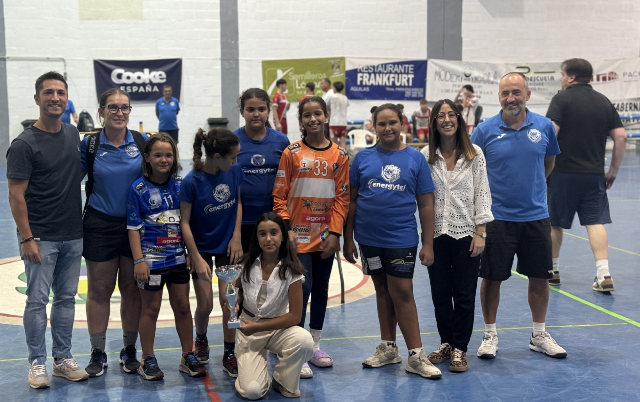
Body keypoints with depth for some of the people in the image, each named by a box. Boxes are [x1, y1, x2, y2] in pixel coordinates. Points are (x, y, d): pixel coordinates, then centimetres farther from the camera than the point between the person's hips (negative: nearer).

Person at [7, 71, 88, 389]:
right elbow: (16, 196, -11)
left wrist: (86, 222, 13)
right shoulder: (24, 144, -10)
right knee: (37, 300, 2)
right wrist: (26, 239, -15)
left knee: (66, 298, 11)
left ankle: (63, 359, 23)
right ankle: (37, 362, 15)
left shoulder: (74, 135, 6)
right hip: (41, 238, -5)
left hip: (73, 236, 5)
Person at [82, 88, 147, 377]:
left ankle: (129, 350, 23)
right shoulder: (89, 144, -2)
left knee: (132, 289, 8)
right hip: (100, 226, -1)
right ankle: (98, 353, 20)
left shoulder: (143, 142, 0)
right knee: (99, 290, 6)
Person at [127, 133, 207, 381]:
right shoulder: (139, 189, -6)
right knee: (151, 309, 6)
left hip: (178, 257, 4)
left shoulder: (180, 184, 4)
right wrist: (139, 260, -12)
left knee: (182, 306, 10)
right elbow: (133, 227, -6)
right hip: (151, 258, -3)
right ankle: (147, 360, 19)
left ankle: (188, 357, 22)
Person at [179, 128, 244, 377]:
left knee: (228, 300, -4)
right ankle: (201, 340, 34)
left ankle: (229, 355, 13)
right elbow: (184, 222, -15)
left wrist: (236, 237, -3)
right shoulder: (192, 182, -20)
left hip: (227, 246, 2)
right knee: (205, 305, 1)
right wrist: (197, 258, -16)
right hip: (201, 247, -2)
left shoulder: (234, 170, -10)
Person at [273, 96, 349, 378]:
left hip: (326, 236, 3)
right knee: (303, 287, -8)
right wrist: (286, 229, -12)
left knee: (321, 289, 12)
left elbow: (342, 197, 1)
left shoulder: (339, 155, 2)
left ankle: (315, 344, 25)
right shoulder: (291, 153, -4)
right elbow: (279, 195, -4)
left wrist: (335, 233, -6)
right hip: (299, 236, -3)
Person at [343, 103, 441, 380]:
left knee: (401, 291, -4)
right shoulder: (363, 158, 2)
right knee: (382, 290, 13)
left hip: (402, 237, -2)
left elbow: (426, 204, 0)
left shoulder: (415, 158, -1)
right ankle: (388, 349, 25)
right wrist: (348, 238, 3)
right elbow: (352, 200, 5)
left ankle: (416, 356, 4)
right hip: (369, 237, 2)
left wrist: (428, 244, -4)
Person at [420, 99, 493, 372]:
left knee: (464, 295, 3)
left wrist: (480, 232, -7)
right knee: (440, 293, 9)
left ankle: (459, 349, 16)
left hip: (466, 233, -2)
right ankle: (446, 343, 25)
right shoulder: (426, 155, 2)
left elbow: (482, 194, -2)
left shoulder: (474, 154, -1)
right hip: (436, 234, 2)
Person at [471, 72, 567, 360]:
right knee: (492, 278, 5)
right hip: (497, 217, -2)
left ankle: (539, 336, 27)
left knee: (540, 277, 10)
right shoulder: (485, 130, -6)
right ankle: (490, 335, 22)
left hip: (536, 217, 2)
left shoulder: (544, 126, -1)